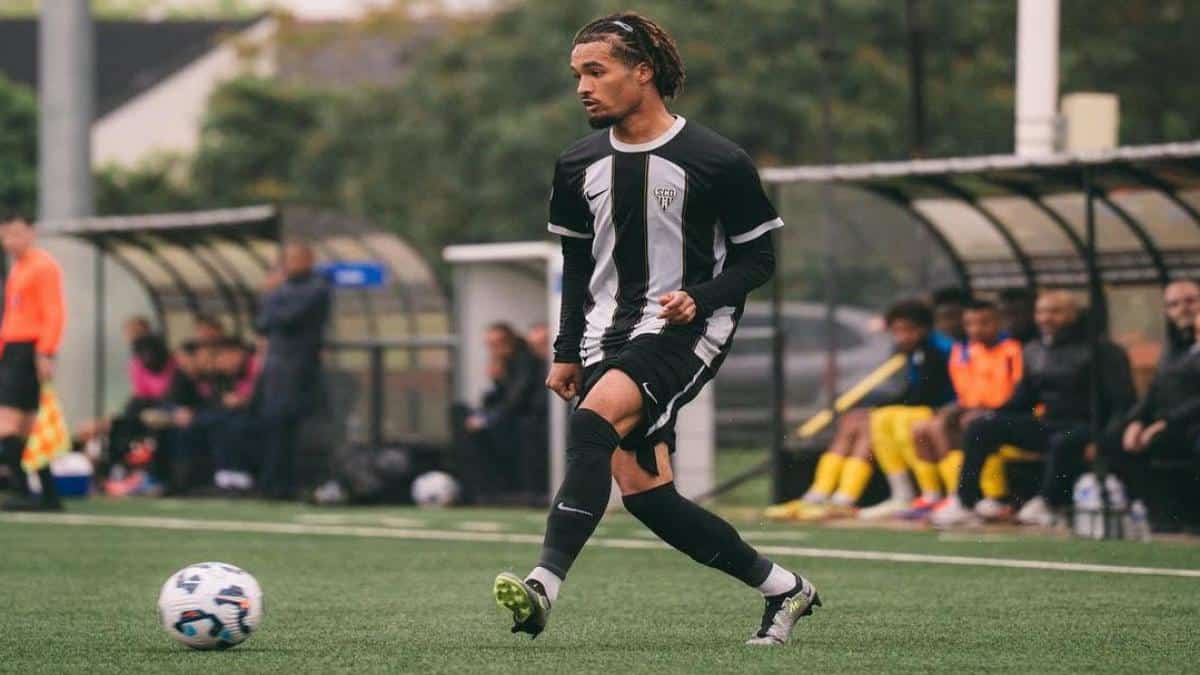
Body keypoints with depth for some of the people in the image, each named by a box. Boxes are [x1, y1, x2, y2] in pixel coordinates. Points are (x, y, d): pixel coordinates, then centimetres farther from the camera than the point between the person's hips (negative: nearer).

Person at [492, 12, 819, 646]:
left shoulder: (718, 162, -7)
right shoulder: (578, 166, 10)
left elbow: (758, 258, -1)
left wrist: (700, 298, -17)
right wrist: (566, 352, 16)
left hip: (684, 331, -6)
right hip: (609, 333, 6)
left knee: (593, 422, -31)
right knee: (643, 492, -3)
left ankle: (544, 584, -37)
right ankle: (782, 587, 14)